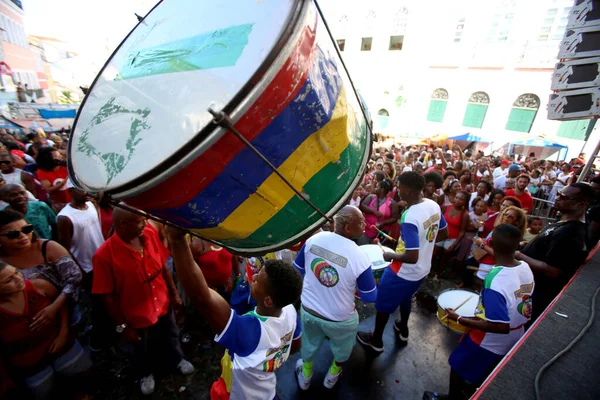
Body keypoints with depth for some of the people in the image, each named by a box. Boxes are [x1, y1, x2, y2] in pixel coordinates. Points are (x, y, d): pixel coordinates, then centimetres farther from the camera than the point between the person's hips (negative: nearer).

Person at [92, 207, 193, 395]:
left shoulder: (150, 234, -17)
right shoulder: (104, 255, -29)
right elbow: (107, 296, -18)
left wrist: (174, 293, 3)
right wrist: (122, 326, -10)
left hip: (163, 305, 3)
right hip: (138, 316, -3)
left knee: (170, 337, 29)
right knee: (143, 350, 27)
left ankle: (176, 360, 60)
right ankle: (145, 373, 60)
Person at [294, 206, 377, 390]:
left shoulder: (314, 239, -18)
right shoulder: (359, 257, -28)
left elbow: (297, 270, -2)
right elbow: (369, 297, -14)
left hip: (307, 309, 3)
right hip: (339, 319, -2)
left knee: (310, 344, 33)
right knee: (342, 348, 33)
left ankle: (305, 377, 60)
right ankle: (332, 376, 60)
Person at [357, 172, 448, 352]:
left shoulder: (410, 218, -34)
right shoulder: (434, 206, -8)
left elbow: (412, 257, -33)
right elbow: (444, 234, 7)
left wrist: (390, 255, -17)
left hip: (404, 272, -8)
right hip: (423, 270, 8)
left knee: (383, 304, 16)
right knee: (405, 298, 33)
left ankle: (376, 341, 38)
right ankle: (403, 330, 56)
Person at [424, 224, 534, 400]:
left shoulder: (495, 281, -37)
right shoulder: (525, 267, -13)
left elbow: (501, 327, -33)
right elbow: (525, 298, 5)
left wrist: (459, 319, -25)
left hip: (490, 342, -7)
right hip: (514, 338, 7)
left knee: (458, 366, 20)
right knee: (484, 370, 32)